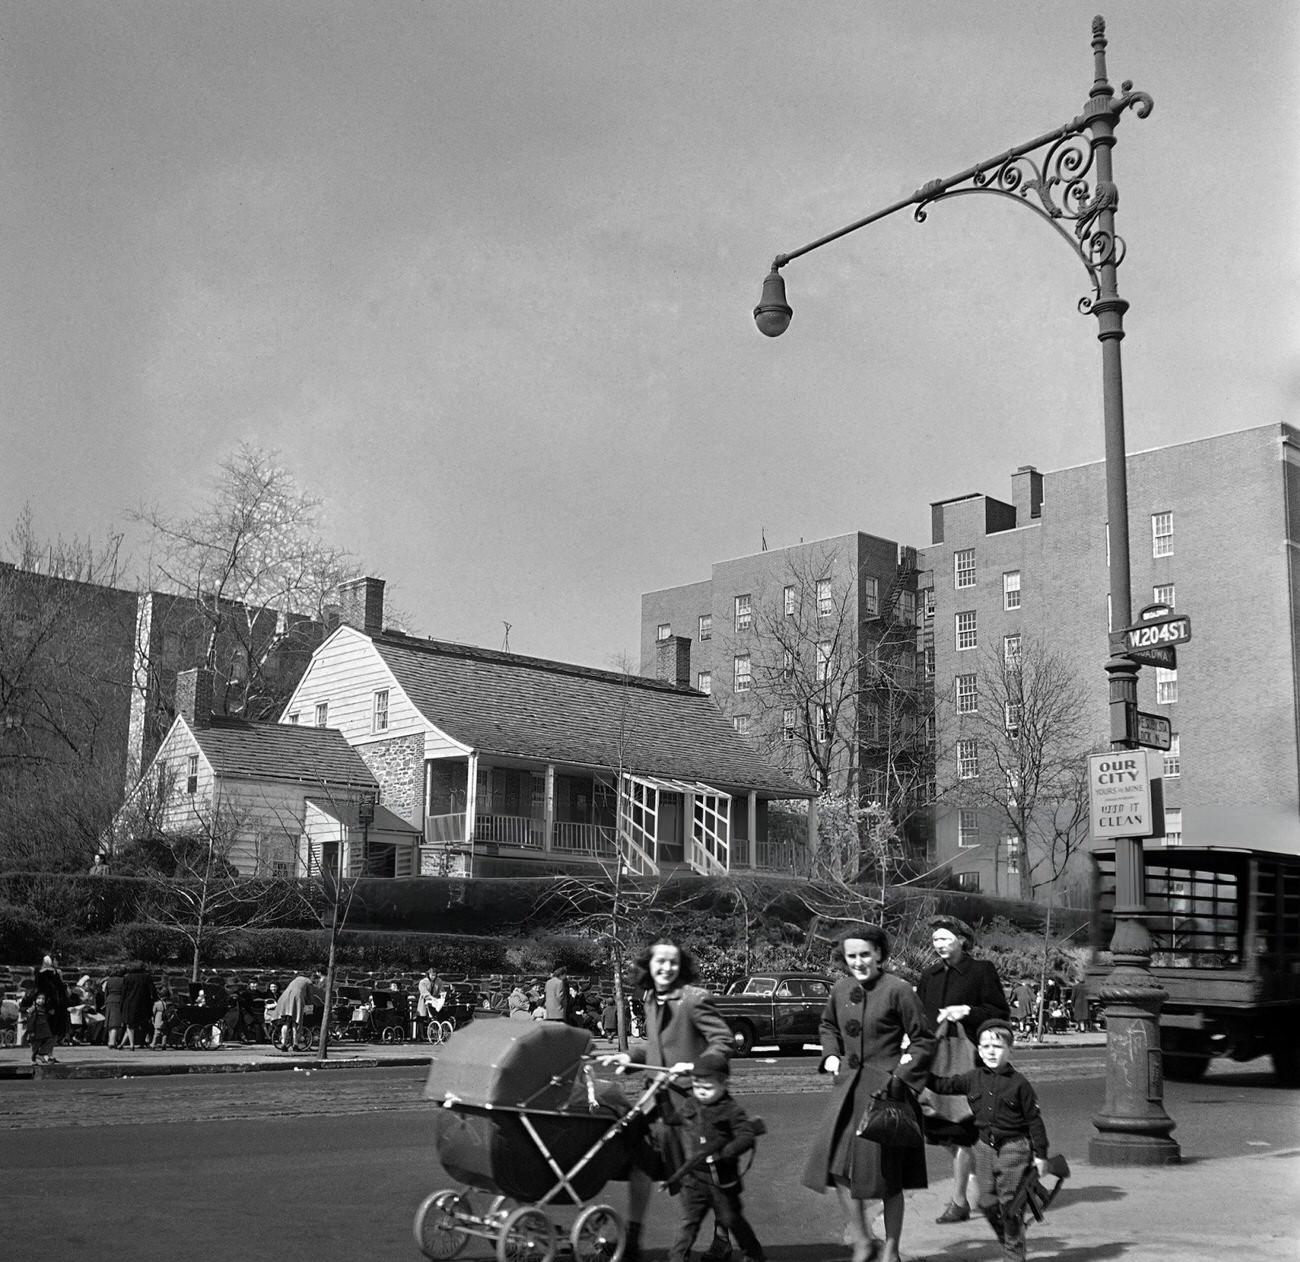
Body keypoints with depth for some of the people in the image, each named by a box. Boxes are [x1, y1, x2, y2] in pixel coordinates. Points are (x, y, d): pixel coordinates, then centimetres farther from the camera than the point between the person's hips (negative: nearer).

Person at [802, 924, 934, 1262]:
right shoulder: (841, 990, 4)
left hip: (885, 1088, -5)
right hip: (848, 1085, 5)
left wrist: (900, 1076, -13)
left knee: (887, 1172, 3)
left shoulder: (897, 990, -13)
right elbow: (828, 1026, 24)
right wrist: (831, 1055, 8)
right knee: (838, 1162, -2)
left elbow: (923, 1040, -7)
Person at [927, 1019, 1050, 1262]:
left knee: (1009, 1203, -1)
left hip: (1013, 1147, -5)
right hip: (985, 1146, 5)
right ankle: (1008, 1241, 29)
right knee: (987, 1202, 7)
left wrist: (1041, 1155, -5)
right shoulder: (973, 1078, 3)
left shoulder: (1018, 1082, -9)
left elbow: (1034, 1120, -5)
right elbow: (944, 1085, 8)